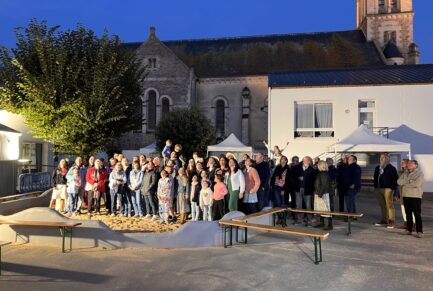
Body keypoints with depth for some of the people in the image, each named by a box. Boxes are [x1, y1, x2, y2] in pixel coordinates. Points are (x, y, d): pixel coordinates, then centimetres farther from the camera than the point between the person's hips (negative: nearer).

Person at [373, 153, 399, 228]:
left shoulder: (391, 168, -2)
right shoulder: (377, 168, 17)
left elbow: (395, 178, -7)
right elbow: (375, 178, 23)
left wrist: (392, 188, -14)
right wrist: (375, 187, 14)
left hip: (387, 189, -6)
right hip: (378, 189, 7)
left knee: (389, 205, -7)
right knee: (382, 206, 11)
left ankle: (391, 222, -5)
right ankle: (384, 220, 18)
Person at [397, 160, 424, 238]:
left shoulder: (420, 174, -3)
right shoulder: (405, 174, 14)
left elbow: (417, 183, -19)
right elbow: (399, 181, 0)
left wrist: (405, 183, -7)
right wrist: (409, 181, -12)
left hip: (415, 197, -5)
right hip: (406, 196, 5)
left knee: (417, 214, -5)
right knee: (408, 214, 10)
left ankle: (419, 231, -2)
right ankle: (409, 229, 17)